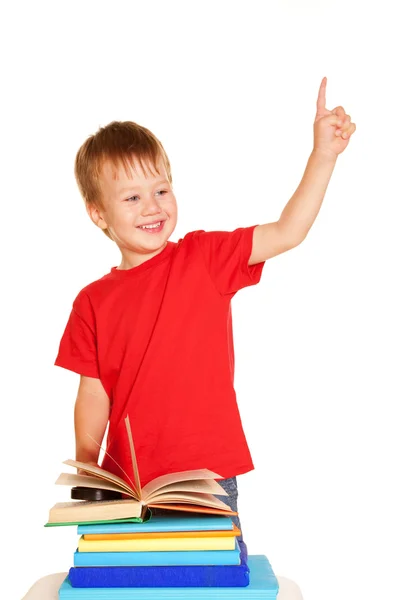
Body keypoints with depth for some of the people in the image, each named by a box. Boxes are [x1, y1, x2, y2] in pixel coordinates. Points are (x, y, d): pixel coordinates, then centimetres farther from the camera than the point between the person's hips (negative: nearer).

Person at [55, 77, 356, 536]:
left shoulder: (204, 258, -1)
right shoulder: (93, 303, 2)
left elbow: (287, 232, -7)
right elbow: (94, 397, 5)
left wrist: (323, 154, -13)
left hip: (209, 476, -1)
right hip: (126, 485, 2)